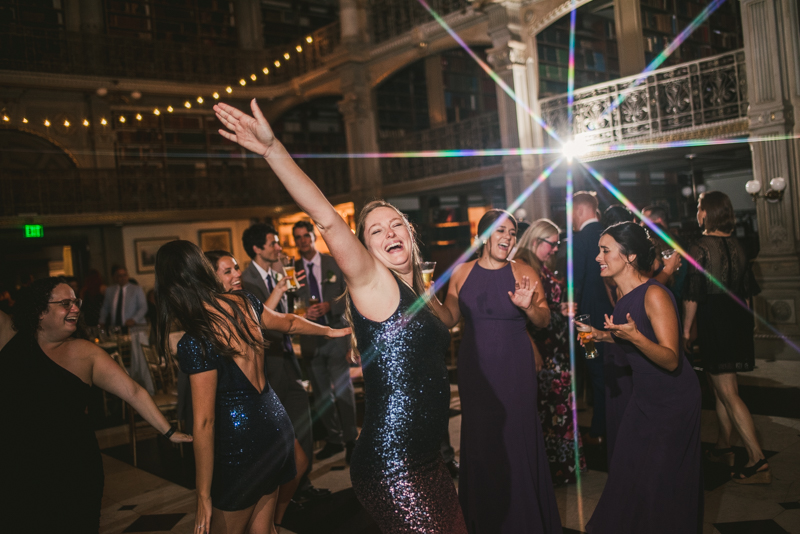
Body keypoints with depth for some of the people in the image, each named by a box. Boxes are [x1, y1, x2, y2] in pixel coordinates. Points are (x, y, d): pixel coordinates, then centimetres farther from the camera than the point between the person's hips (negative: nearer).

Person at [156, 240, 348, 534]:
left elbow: (204, 422, -20)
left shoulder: (195, 342, -23)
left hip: (240, 442, -7)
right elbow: (289, 323, 16)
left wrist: (204, 497, -11)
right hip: (275, 421, 7)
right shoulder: (243, 303, -3)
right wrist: (331, 330, 36)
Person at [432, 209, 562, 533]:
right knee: (479, 440, 12)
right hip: (475, 368, 2)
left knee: (515, 438, 5)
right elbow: (449, 318, 5)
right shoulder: (462, 273, 1)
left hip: (514, 369, -2)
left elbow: (544, 321, -3)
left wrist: (528, 306, -24)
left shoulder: (524, 274, -4)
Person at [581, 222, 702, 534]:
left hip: (673, 400, -8)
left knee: (661, 481, 5)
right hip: (644, 396, 8)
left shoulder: (655, 295, -24)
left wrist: (634, 336, -41)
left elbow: (671, 360, -27)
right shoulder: (625, 294, 1)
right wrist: (603, 336, 5)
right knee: (627, 471, 16)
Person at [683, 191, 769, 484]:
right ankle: (723, 447, 30)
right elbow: (748, 289, 13)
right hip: (738, 323, 8)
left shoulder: (700, 249, -15)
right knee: (721, 388, 19)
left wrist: (686, 328, -6)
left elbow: (692, 295, -15)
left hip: (714, 326, -8)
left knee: (728, 393, -4)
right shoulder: (736, 245, 6)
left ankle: (757, 459, -6)